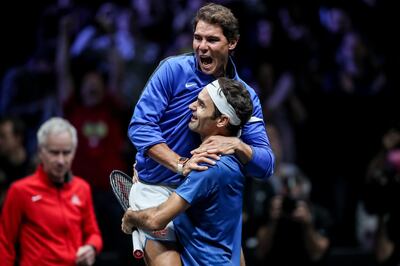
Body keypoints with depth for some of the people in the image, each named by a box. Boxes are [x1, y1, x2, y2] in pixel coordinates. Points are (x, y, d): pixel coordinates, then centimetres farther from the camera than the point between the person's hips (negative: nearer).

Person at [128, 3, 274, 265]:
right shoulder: (173, 69, -7)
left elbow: (265, 166, -3)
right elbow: (140, 126, -14)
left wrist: (237, 145, -24)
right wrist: (180, 164, -26)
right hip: (157, 189, -4)